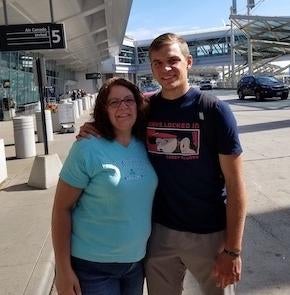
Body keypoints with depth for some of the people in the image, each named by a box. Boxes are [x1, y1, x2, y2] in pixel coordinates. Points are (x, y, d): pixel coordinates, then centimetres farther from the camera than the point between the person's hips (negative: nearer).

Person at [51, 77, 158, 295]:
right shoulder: (88, 149, -16)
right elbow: (62, 209, -13)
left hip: (137, 259, 5)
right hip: (93, 264, -5)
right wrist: (63, 269, -12)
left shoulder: (145, 145, -2)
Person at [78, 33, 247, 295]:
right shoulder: (145, 108, -2)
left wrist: (233, 249, -13)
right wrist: (93, 132, -7)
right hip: (159, 230, 3)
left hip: (210, 233, -3)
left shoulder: (214, 110, -12)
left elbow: (235, 184, -11)